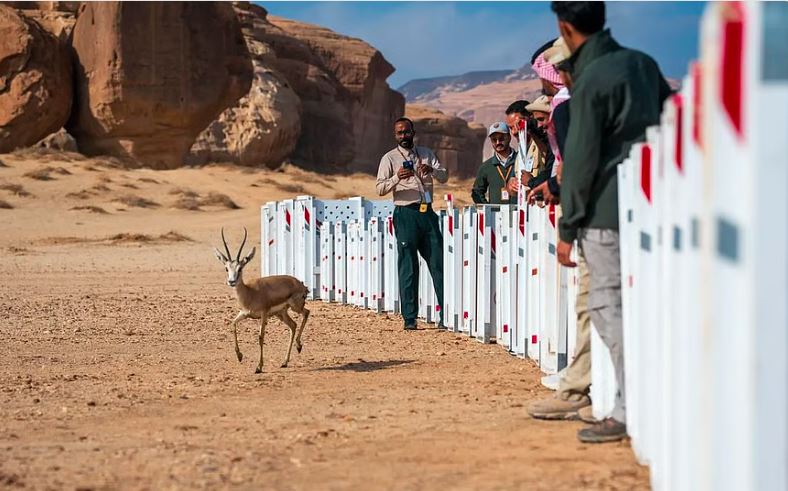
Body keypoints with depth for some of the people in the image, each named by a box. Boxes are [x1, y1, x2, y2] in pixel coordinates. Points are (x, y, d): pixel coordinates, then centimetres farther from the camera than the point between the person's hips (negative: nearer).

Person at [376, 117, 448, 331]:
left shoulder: (426, 154, 14)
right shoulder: (390, 158, 3)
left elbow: (444, 176, 7)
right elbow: (380, 188, -4)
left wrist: (432, 169, -14)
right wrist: (397, 177, -22)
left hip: (427, 213, 3)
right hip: (406, 214, -3)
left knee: (439, 263, 0)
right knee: (408, 269, -2)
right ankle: (409, 319, 3)